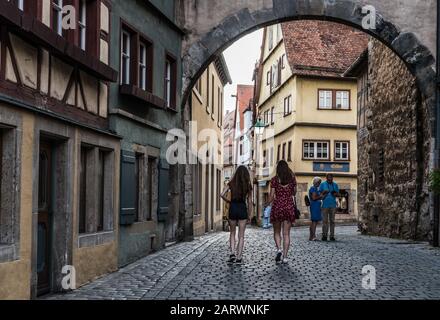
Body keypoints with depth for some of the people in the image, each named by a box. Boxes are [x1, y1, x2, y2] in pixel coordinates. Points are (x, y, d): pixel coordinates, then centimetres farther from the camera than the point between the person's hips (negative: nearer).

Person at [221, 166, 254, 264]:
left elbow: (222, 194, -10)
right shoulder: (248, 185, 0)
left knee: (232, 233, 16)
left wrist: (229, 201, 7)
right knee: (241, 235, 5)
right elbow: (250, 202, 1)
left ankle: (232, 253, 0)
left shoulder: (232, 183, 0)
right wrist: (250, 215, 7)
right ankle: (239, 258, 4)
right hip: (243, 209, 0)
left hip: (233, 208, 1)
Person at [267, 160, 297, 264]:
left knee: (277, 232, 13)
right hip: (289, 207, 2)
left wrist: (268, 203, 13)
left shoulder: (274, 180, -4)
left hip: (277, 206, -2)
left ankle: (279, 249, -9)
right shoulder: (292, 179, 3)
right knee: (286, 233, 4)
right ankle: (285, 257, 2)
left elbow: (272, 196, -4)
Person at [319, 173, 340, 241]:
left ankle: (332, 236, 3)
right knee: (325, 221, -6)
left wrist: (335, 194, -9)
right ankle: (324, 235, -4)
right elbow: (320, 194, 7)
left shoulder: (335, 185, 13)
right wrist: (323, 193, -15)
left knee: (332, 221, 2)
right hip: (325, 205, -2)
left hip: (333, 205, 2)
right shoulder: (323, 184, 8)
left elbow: (338, 194, 14)